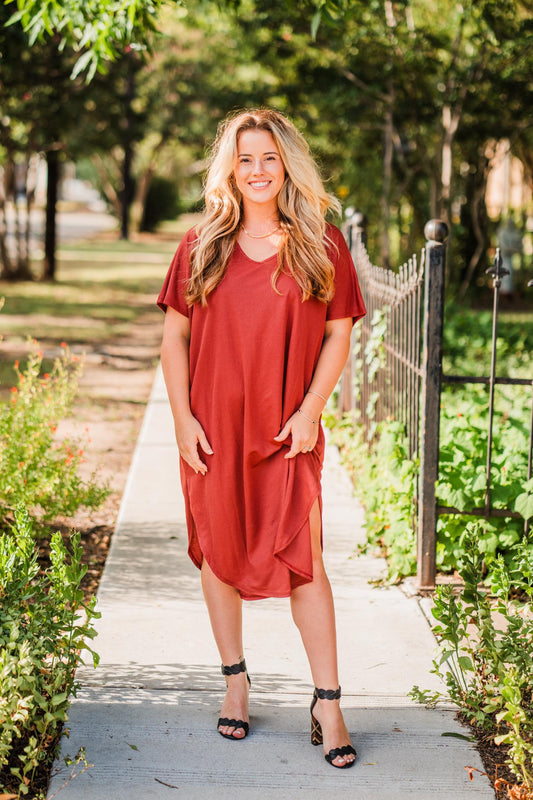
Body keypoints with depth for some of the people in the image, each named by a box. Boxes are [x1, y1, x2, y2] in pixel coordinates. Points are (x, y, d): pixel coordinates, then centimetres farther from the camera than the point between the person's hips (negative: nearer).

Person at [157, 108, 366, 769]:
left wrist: (310, 409, -7)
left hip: (288, 430, -2)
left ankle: (327, 704, 3)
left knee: (303, 559, -5)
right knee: (219, 553, 9)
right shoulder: (202, 246, 5)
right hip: (213, 430, 2)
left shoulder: (321, 246, 2)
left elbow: (338, 335, 3)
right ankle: (235, 683, 26)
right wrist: (182, 418, -3)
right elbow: (173, 336, 6)